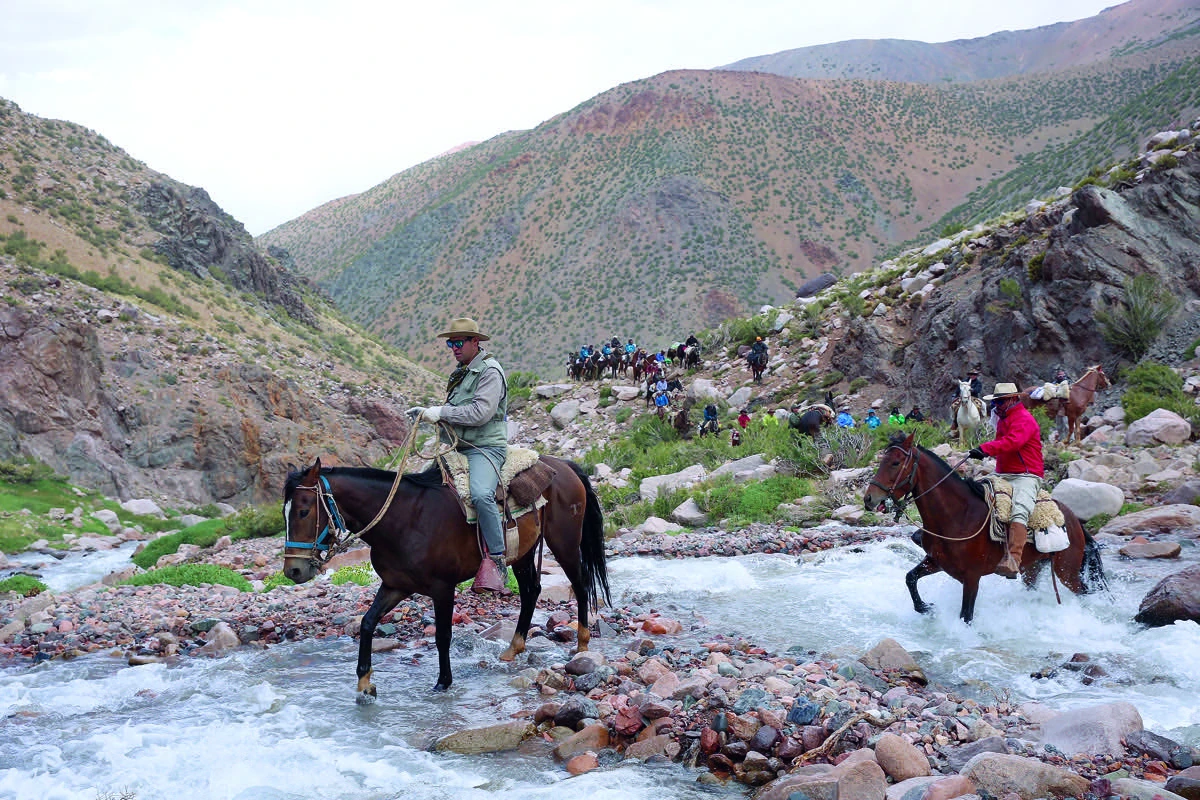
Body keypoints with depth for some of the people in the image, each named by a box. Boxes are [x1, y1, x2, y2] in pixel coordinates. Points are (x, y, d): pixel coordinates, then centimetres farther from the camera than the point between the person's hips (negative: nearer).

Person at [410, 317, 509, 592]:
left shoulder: (490, 371, -9)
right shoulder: (461, 372, 20)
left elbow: (481, 412, -21)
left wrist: (441, 412, -18)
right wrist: (427, 412, 12)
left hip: (486, 447, -10)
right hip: (457, 446, 10)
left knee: (481, 494, -33)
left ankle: (496, 560, -26)